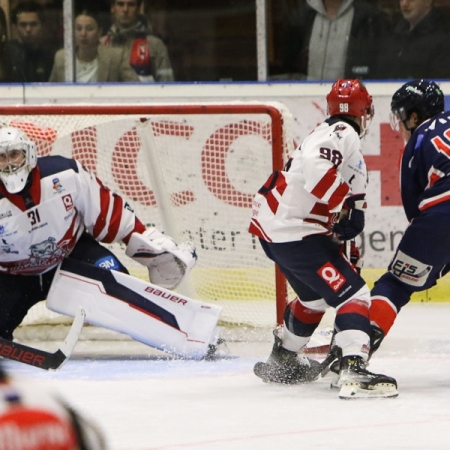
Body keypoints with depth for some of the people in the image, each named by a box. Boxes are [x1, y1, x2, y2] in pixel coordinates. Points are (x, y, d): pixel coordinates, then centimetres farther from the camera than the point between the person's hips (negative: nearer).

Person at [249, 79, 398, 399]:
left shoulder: (335, 134, 20)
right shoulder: (343, 133, -12)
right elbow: (315, 164, -33)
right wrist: (344, 202, -28)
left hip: (273, 226, 10)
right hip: (294, 232, -10)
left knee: (316, 295, 31)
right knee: (354, 294, -15)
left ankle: (283, 359, 48)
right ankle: (354, 372, -29)